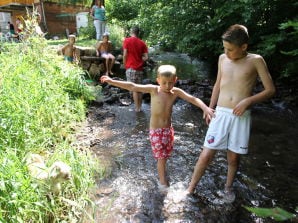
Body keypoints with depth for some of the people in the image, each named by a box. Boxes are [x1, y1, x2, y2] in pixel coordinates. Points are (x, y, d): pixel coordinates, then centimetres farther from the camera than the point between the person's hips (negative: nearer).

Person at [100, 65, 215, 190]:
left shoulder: (176, 92, -7)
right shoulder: (153, 90, -15)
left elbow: (193, 99, -11)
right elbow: (132, 87, -18)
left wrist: (205, 108, -28)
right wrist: (112, 81, -22)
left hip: (168, 129, 4)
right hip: (156, 131, -3)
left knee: (166, 155, 20)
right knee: (161, 157, 6)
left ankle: (161, 171, 49)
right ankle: (163, 182, 27)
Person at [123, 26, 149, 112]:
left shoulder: (127, 40, -3)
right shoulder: (142, 43, 7)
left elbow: (125, 55, -9)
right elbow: (146, 57, 0)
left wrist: (125, 65, 4)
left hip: (131, 68, -4)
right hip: (140, 68, 4)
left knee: (134, 89, 0)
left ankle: (137, 108, 2)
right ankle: (139, 106, 20)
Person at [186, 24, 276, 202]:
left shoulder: (256, 61, -4)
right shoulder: (222, 59, 6)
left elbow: (271, 90, -3)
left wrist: (248, 101, -17)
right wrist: (210, 109, 17)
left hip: (241, 117, -2)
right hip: (220, 114, 2)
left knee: (234, 157, 10)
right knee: (206, 155, 0)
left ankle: (228, 187, 38)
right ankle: (191, 189, 19)